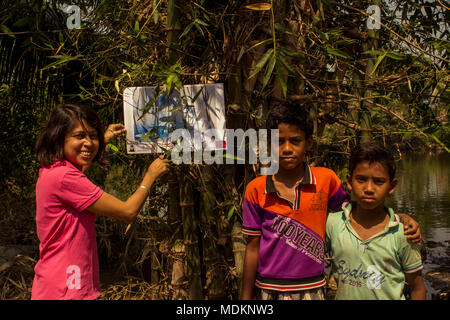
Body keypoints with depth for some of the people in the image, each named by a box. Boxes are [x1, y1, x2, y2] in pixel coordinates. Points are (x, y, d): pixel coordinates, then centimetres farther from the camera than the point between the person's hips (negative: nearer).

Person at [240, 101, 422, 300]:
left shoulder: (326, 180, -4)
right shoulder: (256, 190, -6)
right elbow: (253, 248, -1)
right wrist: (246, 296, 1)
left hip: (312, 290, 1)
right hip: (267, 290, 0)